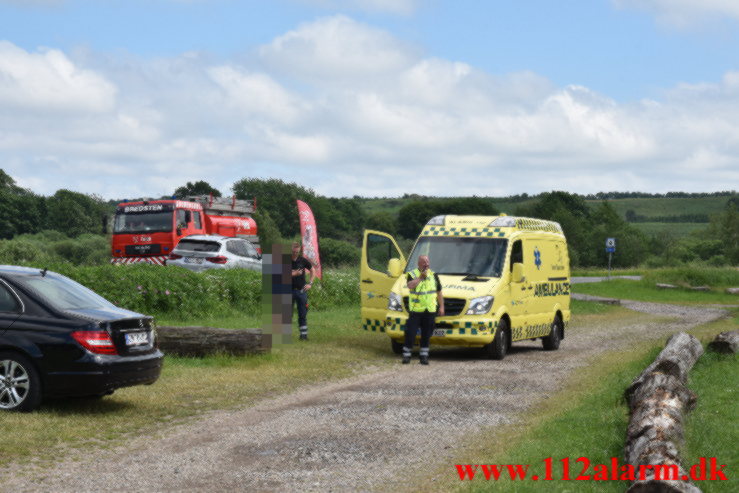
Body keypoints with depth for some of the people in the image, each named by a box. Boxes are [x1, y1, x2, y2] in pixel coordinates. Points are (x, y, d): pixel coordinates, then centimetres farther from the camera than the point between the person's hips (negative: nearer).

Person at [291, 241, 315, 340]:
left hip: (301, 290, 2)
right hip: (289, 290, -2)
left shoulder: (303, 260, 3)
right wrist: (294, 274, -20)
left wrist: (310, 283, 8)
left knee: (303, 314, 3)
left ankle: (304, 334, 7)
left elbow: (312, 270, 16)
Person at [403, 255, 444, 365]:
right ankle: (406, 355, 4)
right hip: (415, 310, -3)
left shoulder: (433, 275, 12)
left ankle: (424, 356, 15)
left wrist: (441, 306, 10)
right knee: (410, 333, -5)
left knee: (426, 335, 7)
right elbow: (410, 285, -21)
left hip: (430, 311, 3)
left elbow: (439, 292, 16)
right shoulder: (412, 274, 1)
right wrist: (420, 277, -26)